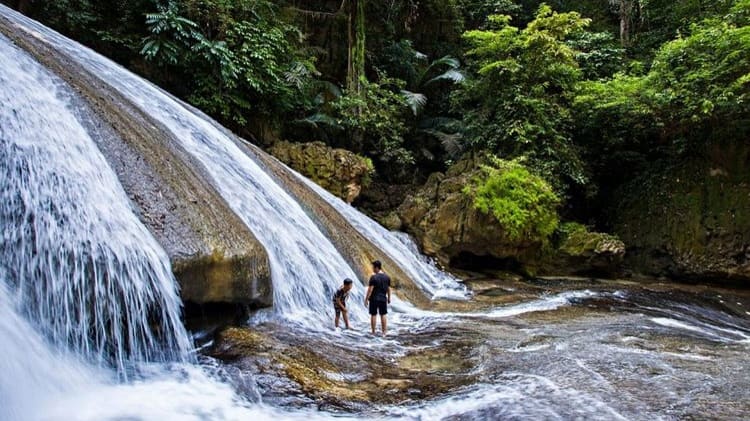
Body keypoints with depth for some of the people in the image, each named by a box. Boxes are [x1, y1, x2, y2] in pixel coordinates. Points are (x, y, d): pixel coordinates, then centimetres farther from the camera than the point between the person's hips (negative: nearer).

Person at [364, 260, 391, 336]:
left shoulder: (373, 277, -16)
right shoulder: (387, 277, 0)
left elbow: (370, 289, -16)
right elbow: (388, 289, 7)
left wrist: (366, 299, -10)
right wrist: (389, 298, 18)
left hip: (374, 299, -4)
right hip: (383, 299, 4)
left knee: (373, 315, 6)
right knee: (383, 315, 12)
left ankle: (373, 332, 12)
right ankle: (384, 332, 16)